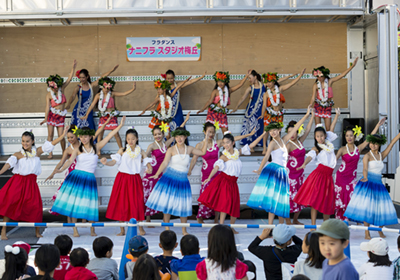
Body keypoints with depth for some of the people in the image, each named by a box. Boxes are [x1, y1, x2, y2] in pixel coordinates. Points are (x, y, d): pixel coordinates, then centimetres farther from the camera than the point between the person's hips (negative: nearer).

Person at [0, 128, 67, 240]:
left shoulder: (37, 152, 7)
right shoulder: (18, 154, 2)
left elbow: (51, 144, 4)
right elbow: (9, 163, -11)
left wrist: (63, 135, -3)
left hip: (31, 183, 2)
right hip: (18, 181, -2)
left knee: (35, 206, -2)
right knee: (9, 204, -9)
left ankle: (37, 232, 15)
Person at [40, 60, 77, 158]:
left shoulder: (62, 89, 0)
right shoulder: (49, 95, -8)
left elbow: (69, 79, -2)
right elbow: (47, 107, -14)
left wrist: (73, 68, -9)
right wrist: (45, 118, -22)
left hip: (61, 116, 2)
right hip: (52, 115, -2)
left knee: (61, 135, 1)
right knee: (50, 134, -1)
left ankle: (64, 152, 15)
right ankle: (50, 153, 6)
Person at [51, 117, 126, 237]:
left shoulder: (96, 148, 7)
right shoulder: (78, 150, 3)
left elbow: (108, 136, 6)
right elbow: (70, 161, -8)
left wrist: (120, 125, 4)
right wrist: (61, 169, -26)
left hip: (89, 178, 1)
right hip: (76, 176, -1)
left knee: (89, 204, 0)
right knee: (74, 203, -2)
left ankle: (92, 229, 13)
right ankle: (75, 230, 5)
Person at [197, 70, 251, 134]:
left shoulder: (228, 91, 9)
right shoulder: (215, 91, -2)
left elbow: (240, 84, 11)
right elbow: (210, 101, -11)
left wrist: (247, 75, 8)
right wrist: (203, 109, -26)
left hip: (223, 114, 3)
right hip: (213, 112, -3)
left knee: (225, 132, -1)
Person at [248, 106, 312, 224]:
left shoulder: (283, 140, 15)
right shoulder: (273, 143, -3)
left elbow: (295, 128, 19)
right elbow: (266, 157, -8)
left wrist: (306, 115, 21)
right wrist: (259, 170, -13)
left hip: (282, 171, 7)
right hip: (274, 170, -7)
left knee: (282, 199, 7)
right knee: (273, 198, -12)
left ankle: (281, 225, 11)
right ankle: (270, 225, -16)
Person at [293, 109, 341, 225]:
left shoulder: (329, 143, 12)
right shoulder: (316, 148, -2)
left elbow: (331, 129, 22)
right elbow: (310, 156, -21)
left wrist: (337, 115, 30)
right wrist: (304, 164, -41)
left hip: (328, 175, 5)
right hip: (319, 174, -5)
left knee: (328, 202, 8)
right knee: (315, 200, -10)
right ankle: (313, 226, -11)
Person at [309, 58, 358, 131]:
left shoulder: (330, 81, -7)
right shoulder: (315, 85, -9)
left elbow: (342, 75, -10)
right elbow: (313, 97, -15)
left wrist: (352, 66, -17)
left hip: (327, 106, 1)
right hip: (318, 106, -1)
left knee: (328, 128, -3)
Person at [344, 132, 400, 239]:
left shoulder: (382, 155, 15)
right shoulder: (367, 156, 0)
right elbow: (365, 168, -17)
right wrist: (365, 178, -37)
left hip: (379, 184, 5)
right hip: (368, 184, -5)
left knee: (382, 208, 2)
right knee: (367, 208, -10)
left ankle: (380, 232, 19)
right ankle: (367, 233, -8)